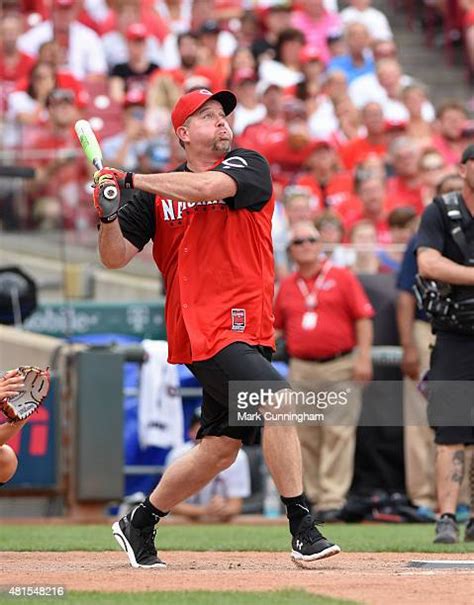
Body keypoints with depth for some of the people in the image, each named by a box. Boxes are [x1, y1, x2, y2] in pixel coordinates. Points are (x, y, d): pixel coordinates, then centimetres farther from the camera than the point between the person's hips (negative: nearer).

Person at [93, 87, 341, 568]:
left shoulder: (249, 166, 7)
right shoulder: (156, 195, 6)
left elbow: (207, 187, -14)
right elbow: (115, 258, 4)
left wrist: (133, 180, -9)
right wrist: (108, 214, -14)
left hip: (246, 328, 4)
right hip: (204, 329, -4)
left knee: (219, 448, 10)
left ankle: (139, 525, 28)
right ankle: (303, 533, -19)